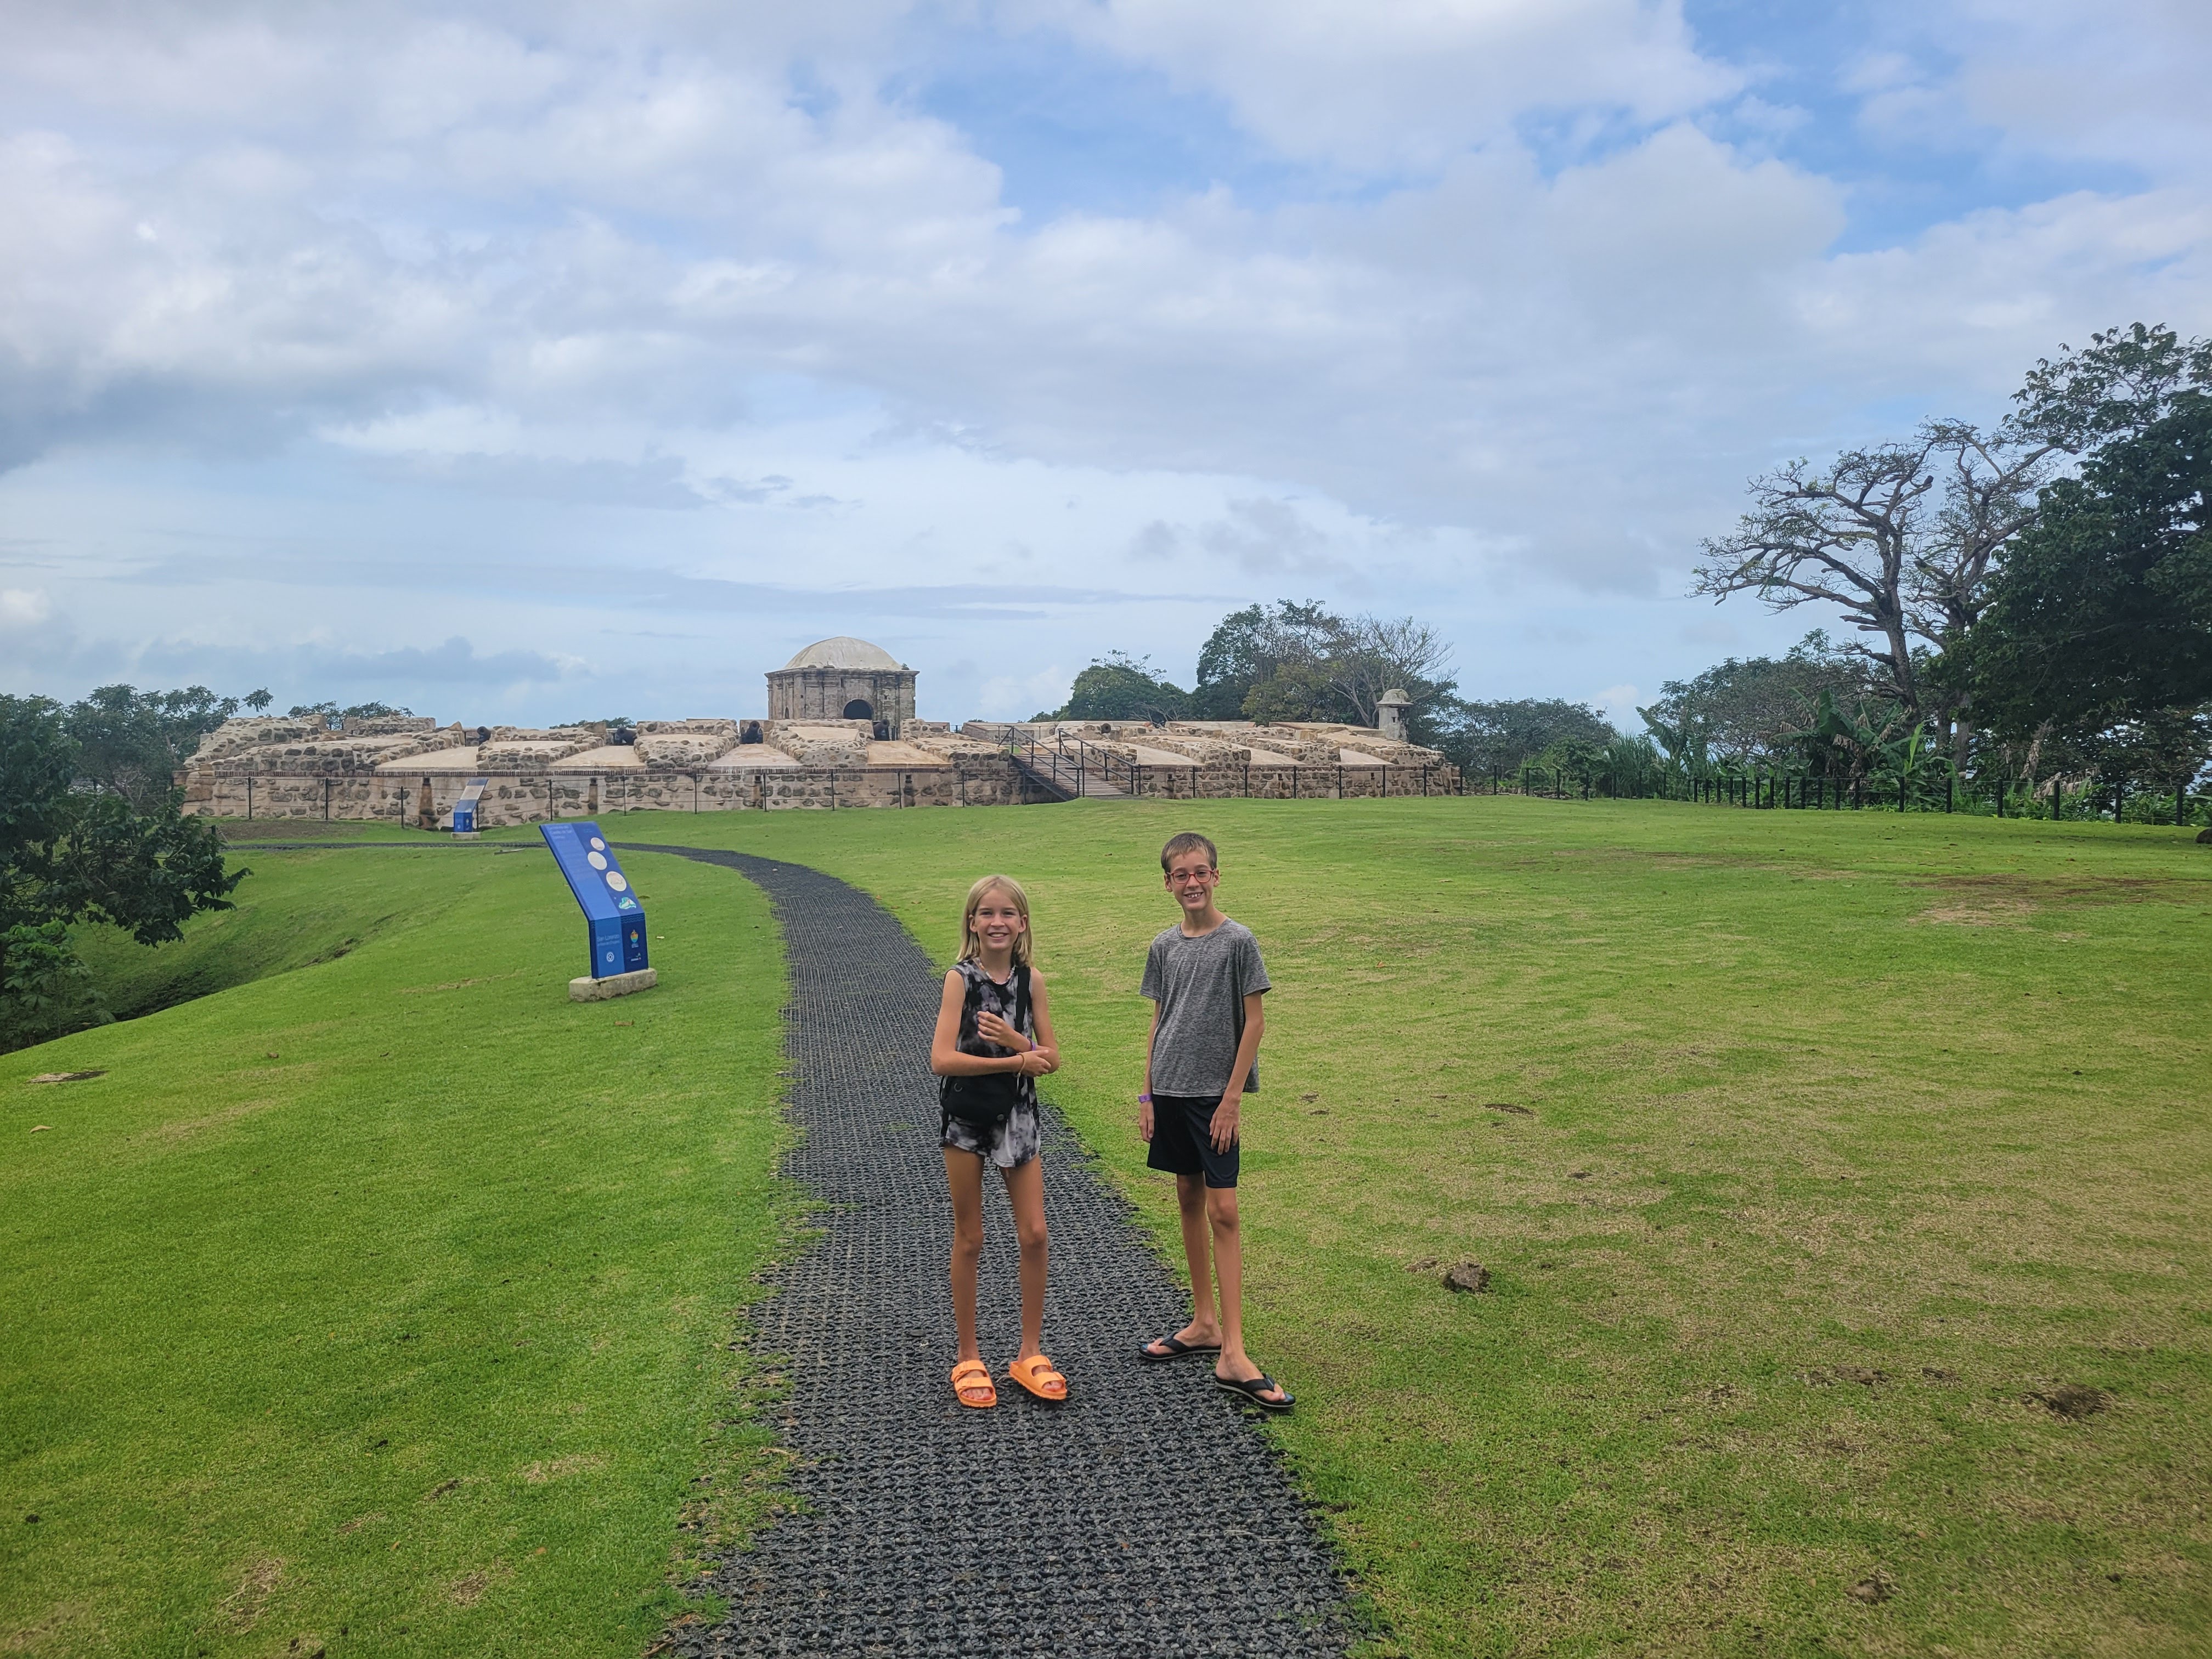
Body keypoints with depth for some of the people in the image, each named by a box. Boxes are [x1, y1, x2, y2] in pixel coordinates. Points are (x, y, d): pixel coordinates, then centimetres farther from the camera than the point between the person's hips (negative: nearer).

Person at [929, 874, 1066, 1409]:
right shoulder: (960, 979, -11)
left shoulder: (1031, 979, 0)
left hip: (1019, 1116, 3)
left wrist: (1013, 1038, -19)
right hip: (967, 1118, -3)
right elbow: (942, 1060, -20)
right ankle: (968, 1359, 21)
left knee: (1034, 1233, 4)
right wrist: (1017, 1060, -21)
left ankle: (1030, 1354, 18)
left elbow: (1051, 1059, 0)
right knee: (969, 1239, 8)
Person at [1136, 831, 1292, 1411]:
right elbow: (1158, 1023, 12)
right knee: (1189, 1201, 13)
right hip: (1170, 1091, 5)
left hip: (1215, 1094, -5)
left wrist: (1232, 1097, -11)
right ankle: (1204, 1324, 26)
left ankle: (1233, 1354, -6)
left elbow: (1253, 1022, -7)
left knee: (1223, 1211, -7)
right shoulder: (1164, 946, 7)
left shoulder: (1238, 941, -8)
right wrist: (1147, 1093, 8)